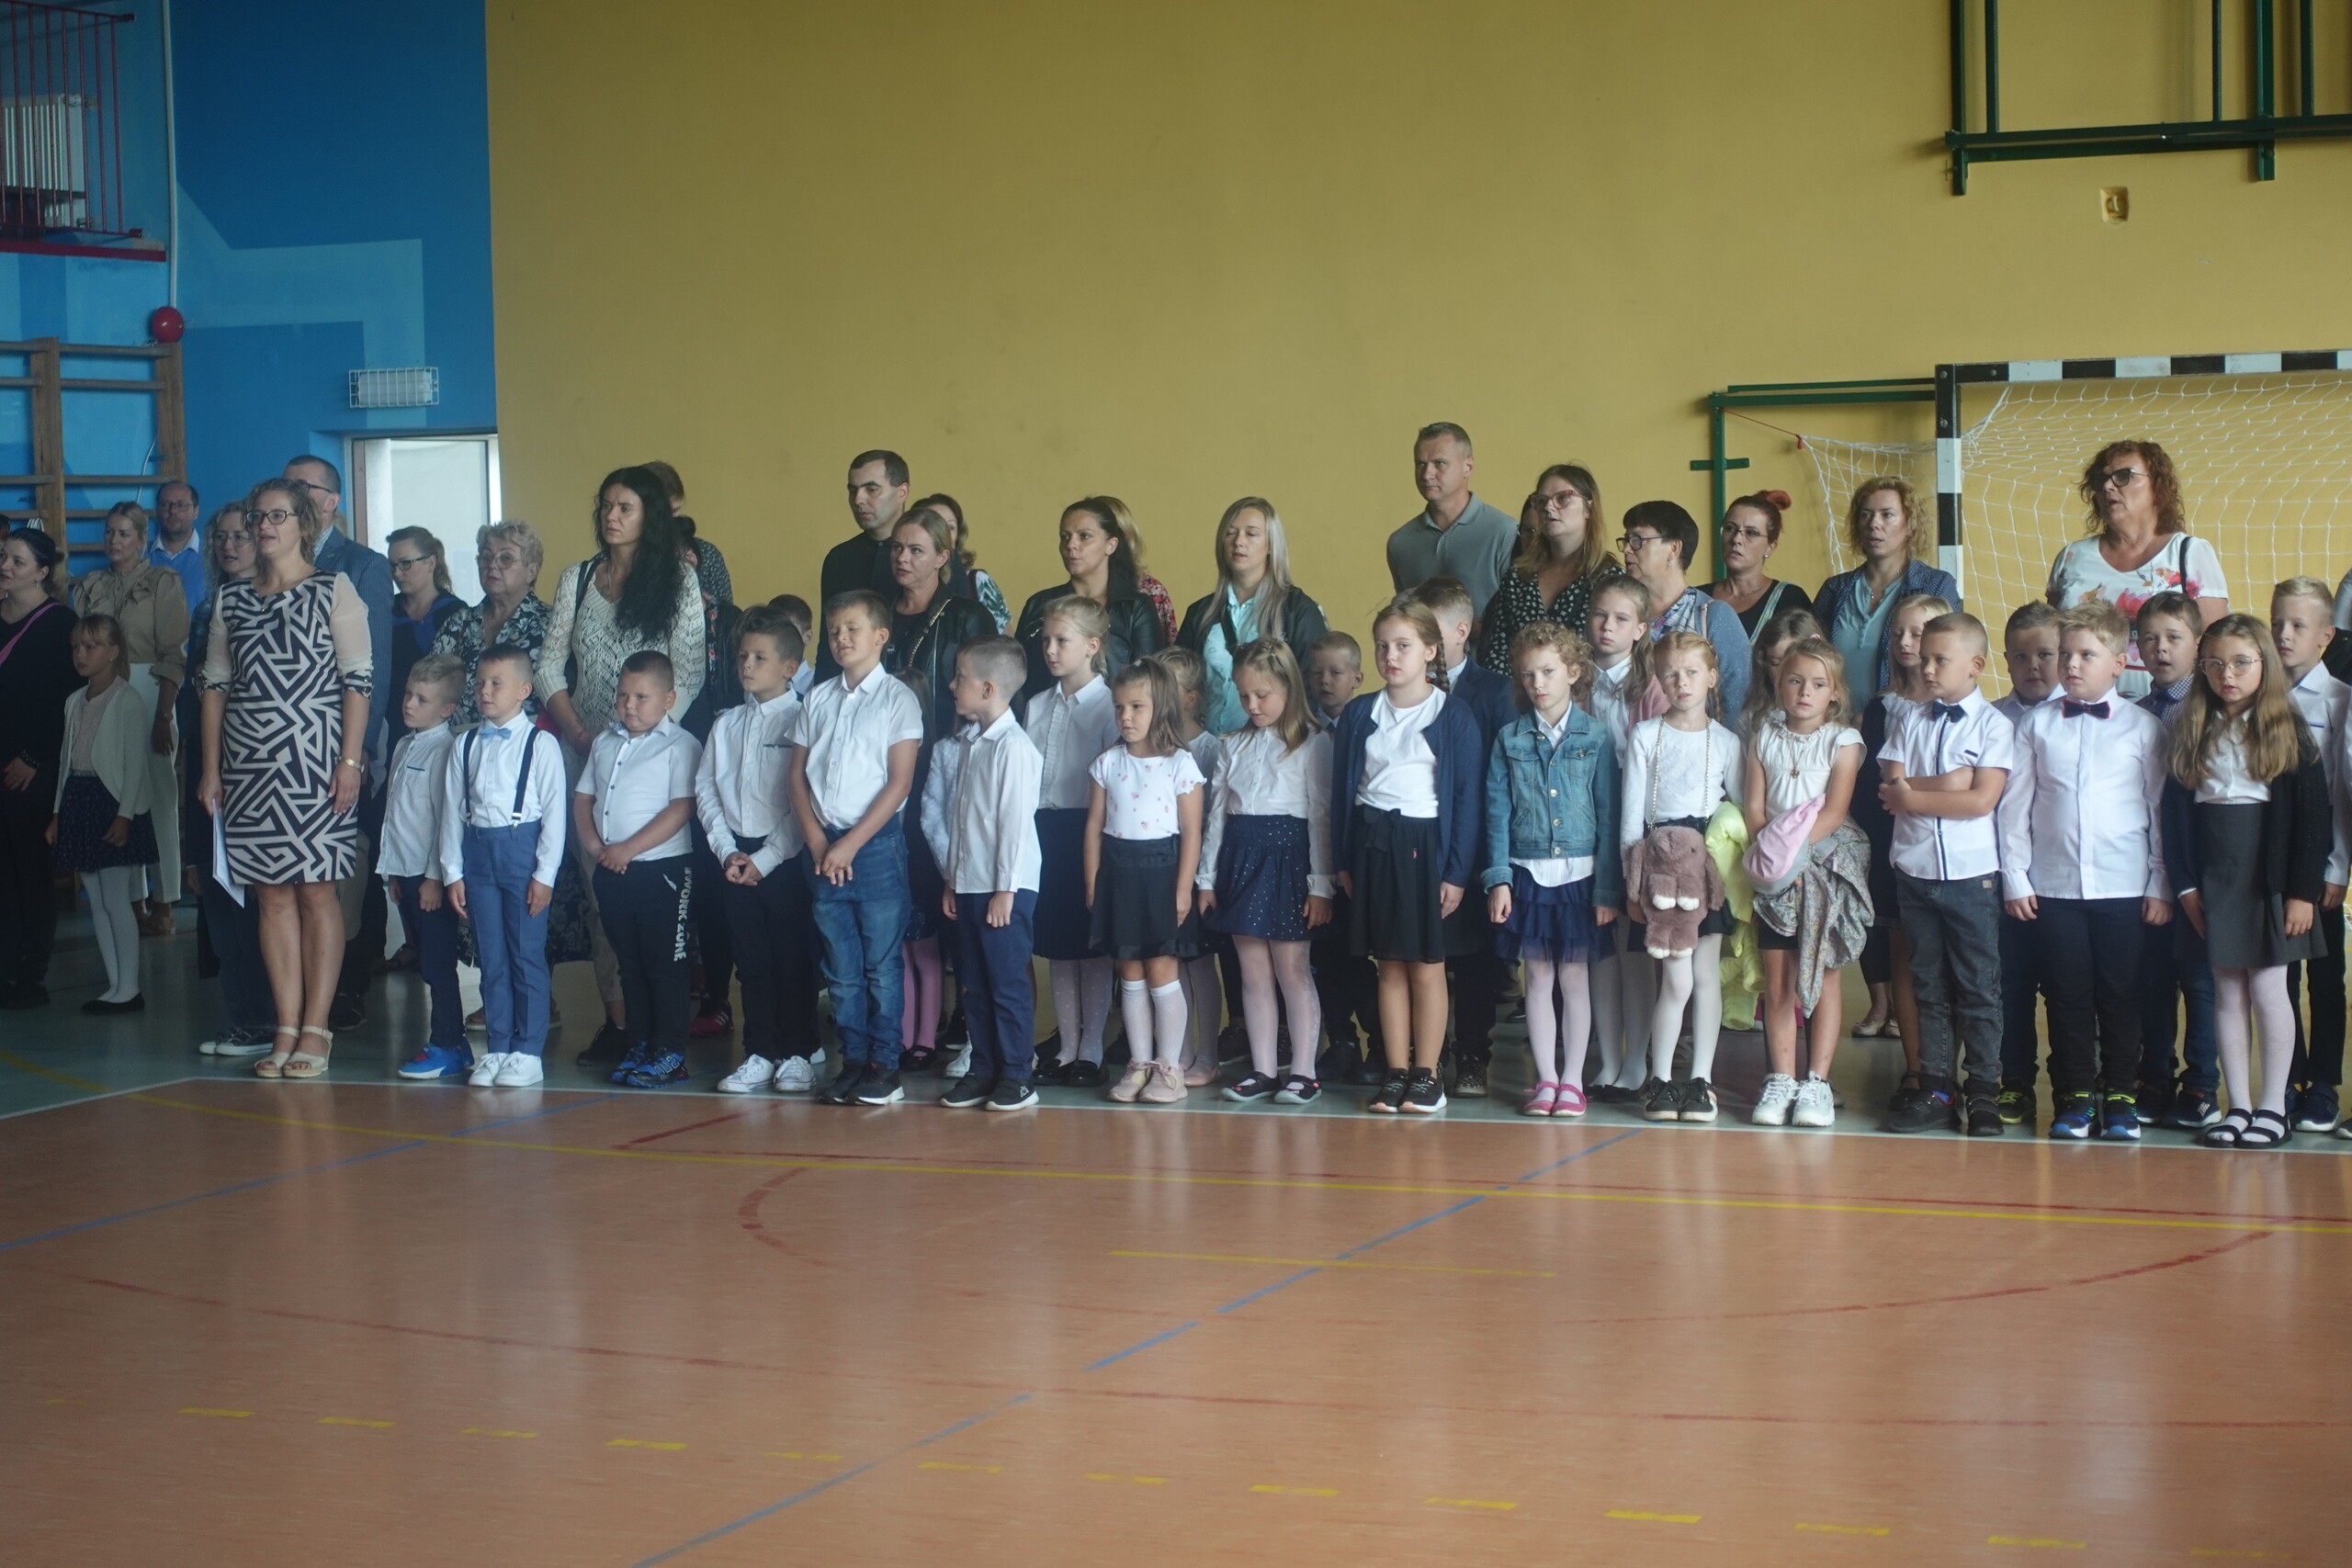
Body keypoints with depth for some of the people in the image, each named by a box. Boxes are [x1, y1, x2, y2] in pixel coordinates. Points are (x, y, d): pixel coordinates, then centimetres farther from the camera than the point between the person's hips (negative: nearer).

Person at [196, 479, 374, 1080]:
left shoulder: (333, 590, 1)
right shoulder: (231, 599, 13)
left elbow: (359, 680, -4)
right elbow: (215, 684, 14)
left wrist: (350, 761, -11)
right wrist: (211, 768, 8)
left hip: (314, 761, -4)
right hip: (249, 767, 4)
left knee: (316, 890, -4)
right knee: (272, 895, 3)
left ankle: (315, 1028, -1)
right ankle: (285, 1030, 5)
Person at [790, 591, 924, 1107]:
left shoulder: (897, 698, -3)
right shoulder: (819, 700, 11)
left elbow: (899, 783, -8)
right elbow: (798, 774, 11)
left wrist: (851, 844, -11)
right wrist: (816, 839, -3)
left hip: (876, 842, -4)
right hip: (825, 849, 4)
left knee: (881, 965, -1)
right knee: (841, 969, 7)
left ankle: (885, 1065, 5)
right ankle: (853, 1059, 14)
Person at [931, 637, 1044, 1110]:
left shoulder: (1013, 747, -15)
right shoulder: (968, 743, 12)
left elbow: (1016, 822, -17)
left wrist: (1005, 889, -16)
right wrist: (951, 879, 14)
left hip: (1005, 889, -8)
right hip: (968, 886, 8)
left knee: (1008, 983, -1)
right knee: (975, 985, 12)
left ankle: (1016, 1075, 6)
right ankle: (983, 1068, 20)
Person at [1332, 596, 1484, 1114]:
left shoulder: (1454, 717, -4)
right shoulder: (1359, 714, 7)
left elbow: (1469, 799, -5)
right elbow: (1342, 789, 10)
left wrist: (1457, 873, -9)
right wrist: (1344, 862, 6)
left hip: (1426, 847, -3)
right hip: (1373, 845, 3)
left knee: (1426, 969, 3)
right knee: (1390, 968, 7)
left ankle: (1426, 1075, 11)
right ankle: (1396, 1073, 13)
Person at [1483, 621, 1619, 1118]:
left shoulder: (1595, 736, -1)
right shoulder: (1511, 738, 4)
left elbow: (1609, 814, -1)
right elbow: (1497, 811, 4)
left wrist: (1608, 887, -5)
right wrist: (1498, 878, -4)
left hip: (1580, 874, -2)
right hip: (1527, 872, 2)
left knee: (1574, 976, 4)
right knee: (1538, 977, 6)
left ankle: (1573, 1079, 13)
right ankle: (1546, 1079, 14)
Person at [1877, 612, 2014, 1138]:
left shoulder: (1992, 725, -3)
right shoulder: (1912, 724, 8)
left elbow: (1982, 800, -13)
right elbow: (1891, 787, -4)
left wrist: (1914, 795, -9)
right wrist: (1948, 784, -14)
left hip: (1971, 873, -4)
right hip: (1915, 871, 4)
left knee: (1978, 987, 1)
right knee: (1929, 986, 8)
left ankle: (1984, 1094, 6)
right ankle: (1936, 1089, 13)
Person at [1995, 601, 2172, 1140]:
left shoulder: (2143, 728, 2)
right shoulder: (2037, 725, 5)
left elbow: (2161, 809, 4)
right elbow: (2015, 805, 6)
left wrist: (2161, 886, 0)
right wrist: (2015, 877, 1)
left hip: (2123, 887, -1)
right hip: (2053, 887, 1)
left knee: (2118, 994, 5)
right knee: (2068, 995, 4)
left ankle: (2120, 1095, 15)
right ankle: (2074, 1096, 13)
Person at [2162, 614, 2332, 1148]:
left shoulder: (2288, 730, -3)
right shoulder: (2189, 732, 5)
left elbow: (2313, 814, -5)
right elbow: (2175, 809, 5)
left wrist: (2303, 890, -10)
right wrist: (2185, 883, -2)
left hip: (2269, 877, -3)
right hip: (2212, 879, 3)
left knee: (2267, 990, -1)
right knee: (2227, 993, 6)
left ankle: (2274, 1107, 8)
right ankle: (2238, 1106, 11)